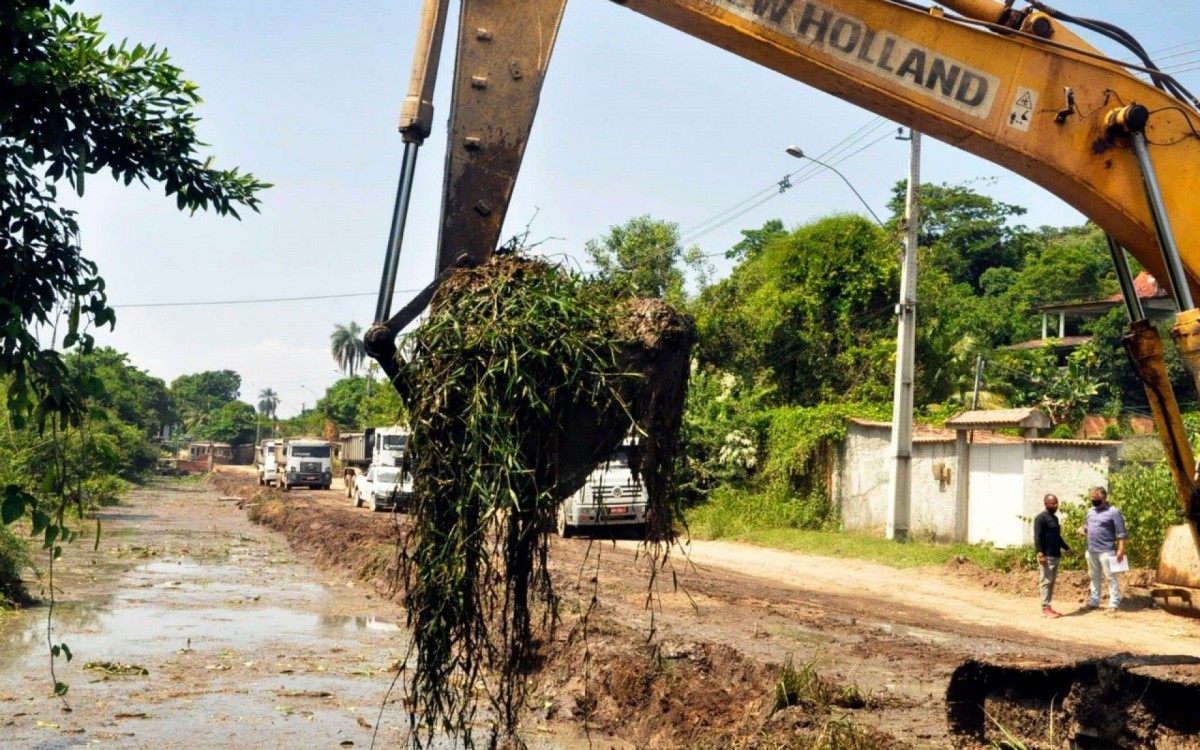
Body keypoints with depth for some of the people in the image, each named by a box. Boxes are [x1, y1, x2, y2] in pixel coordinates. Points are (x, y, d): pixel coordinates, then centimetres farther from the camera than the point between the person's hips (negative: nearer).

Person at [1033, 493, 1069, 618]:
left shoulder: (1054, 518, 17)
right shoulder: (1041, 518, -11)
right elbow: (1037, 537, -18)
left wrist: (1067, 548, 26)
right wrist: (1040, 554, -25)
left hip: (1055, 555, 9)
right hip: (1046, 556, -9)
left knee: (1052, 582, 10)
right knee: (1046, 581, -7)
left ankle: (1049, 607, 15)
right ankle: (1045, 609, -6)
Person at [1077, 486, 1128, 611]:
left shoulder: (1113, 512, -10)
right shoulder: (1091, 511, 12)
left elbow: (1121, 533, -12)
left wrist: (1121, 550, -19)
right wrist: (1083, 528, 2)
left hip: (1106, 551, -7)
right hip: (1091, 551, 7)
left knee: (1110, 577, -4)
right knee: (1094, 577, 14)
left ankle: (1114, 604, -2)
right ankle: (1094, 602, 21)